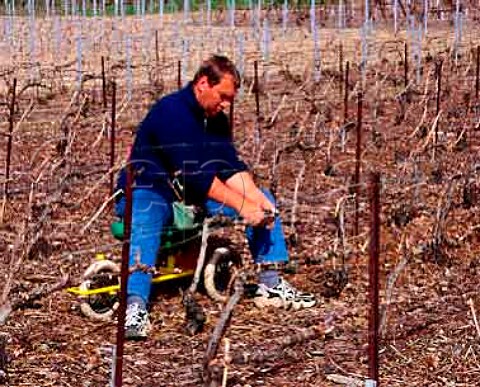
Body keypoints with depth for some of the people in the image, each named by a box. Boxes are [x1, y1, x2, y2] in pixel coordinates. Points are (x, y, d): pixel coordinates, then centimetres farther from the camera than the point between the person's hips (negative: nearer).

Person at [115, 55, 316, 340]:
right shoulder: (171, 111, -21)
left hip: (192, 198, 8)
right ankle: (135, 306, -51)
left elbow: (231, 165, -2)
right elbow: (193, 173, -29)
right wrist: (242, 205, -31)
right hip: (150, 191, -8)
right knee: (145, 225, -43)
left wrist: (256, 197, -22)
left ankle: (271, 285, -3)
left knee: (264, 202, -2)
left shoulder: (216, 119, 7)